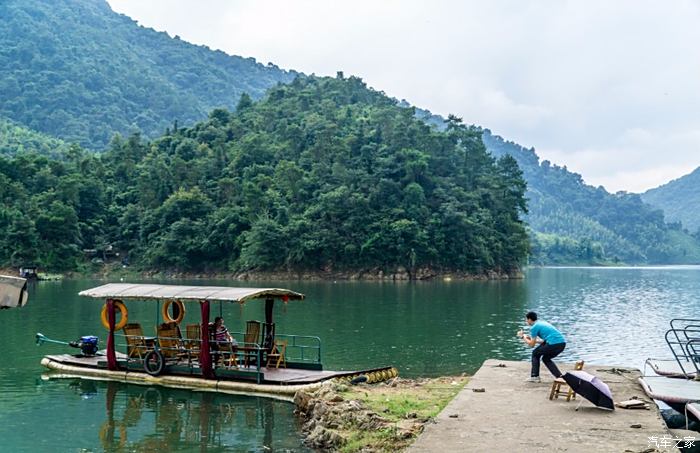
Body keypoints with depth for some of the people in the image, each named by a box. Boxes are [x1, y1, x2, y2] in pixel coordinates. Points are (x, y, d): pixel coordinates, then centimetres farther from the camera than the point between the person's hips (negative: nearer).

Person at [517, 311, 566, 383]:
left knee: (535, 354, 14)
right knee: (546, 358, 26)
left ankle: (535, 376, 13)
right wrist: (531, 339, 37)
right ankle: (559, 376, 15)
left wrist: (523, 337, 19)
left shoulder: (534, 327, 1)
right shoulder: (542, 322, 26)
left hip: (554, 344, -8)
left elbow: (531, 344, 5)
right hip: (562, 343, 8)